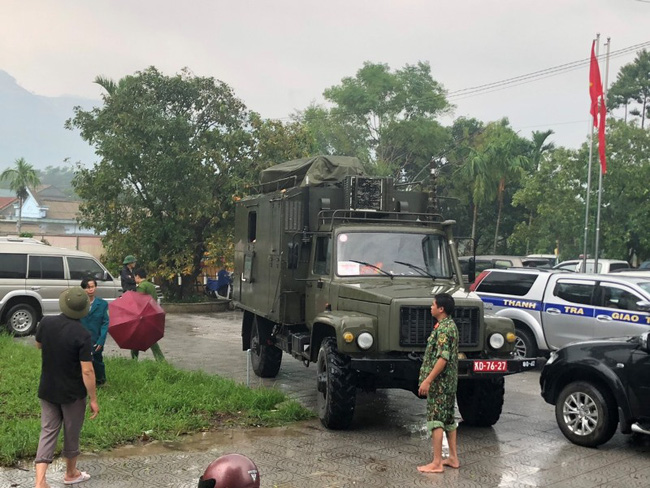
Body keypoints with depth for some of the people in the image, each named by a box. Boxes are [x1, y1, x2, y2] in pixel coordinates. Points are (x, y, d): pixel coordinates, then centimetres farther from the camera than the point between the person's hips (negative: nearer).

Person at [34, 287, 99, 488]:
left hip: (47, 390, 4)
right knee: (71, 433, 15)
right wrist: (94, 399, -13)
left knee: (48, 432, 9)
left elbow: (39, 344, 13)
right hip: (73, 393, -4)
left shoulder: (46, 322, -9)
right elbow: (87, 371, -22)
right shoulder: (82, 335, -23)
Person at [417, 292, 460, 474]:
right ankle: (453, 458, 22)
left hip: (439, 382, -10)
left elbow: (443, 358, -25)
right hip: (450, 381, 10)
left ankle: (436, 463, -2)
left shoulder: (443, 329, -19)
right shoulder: (451, 325, 12)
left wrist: (427, 380, -24)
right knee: (448, 418, 15)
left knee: (435, 420, -5)